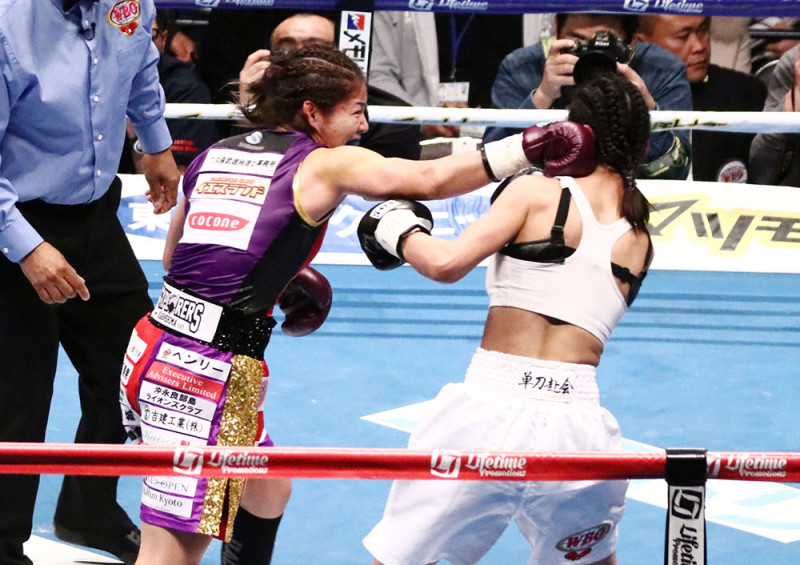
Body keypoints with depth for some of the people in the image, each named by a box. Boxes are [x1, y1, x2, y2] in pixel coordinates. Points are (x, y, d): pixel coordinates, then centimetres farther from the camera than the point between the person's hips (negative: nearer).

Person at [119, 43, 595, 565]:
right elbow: (428, 181, -14)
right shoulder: (324, 164, -3)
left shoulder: (213, 156, 16)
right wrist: (529, 149, -14)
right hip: (211, 371, -8)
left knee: (267, 491, 25)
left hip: (157, 346, 8)